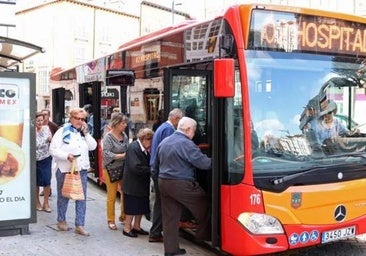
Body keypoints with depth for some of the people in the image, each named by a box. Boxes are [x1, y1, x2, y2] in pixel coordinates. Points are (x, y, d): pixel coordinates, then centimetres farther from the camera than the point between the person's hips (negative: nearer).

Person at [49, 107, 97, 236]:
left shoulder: (83, 132, 13)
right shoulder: (62, 131, -4)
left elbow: (93, 146, 3)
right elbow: (53, 150, -10)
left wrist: (86, 132, -4)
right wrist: (67, 156, -23)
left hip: (82, 170, 4)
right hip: (65, 170, -4)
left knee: (81, 198, 2)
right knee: (63, 196, 11)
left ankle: (79, 225, 8)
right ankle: (61, 220, 29)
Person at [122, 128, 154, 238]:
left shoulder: (146, 149, 4)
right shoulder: (133, 147, -20)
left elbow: (148, 163, 8)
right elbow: (135, 167, -26)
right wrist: (150, 170, -21)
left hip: (143, 183, 8)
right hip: (133, 184, -8)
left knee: (142, 206, 15)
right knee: (132, 207, 2)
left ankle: (136, 226, 29)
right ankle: (127, 228, 16)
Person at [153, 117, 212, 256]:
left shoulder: (163, 142, 13)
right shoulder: (186, 144, -14)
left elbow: (155, 165, 21)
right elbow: (204, 163, -17)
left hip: (163, 183, 8)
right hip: (181, 185, -8)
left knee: (170, 217, 11)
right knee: (204, 207, 10)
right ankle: (204, 236, 19)